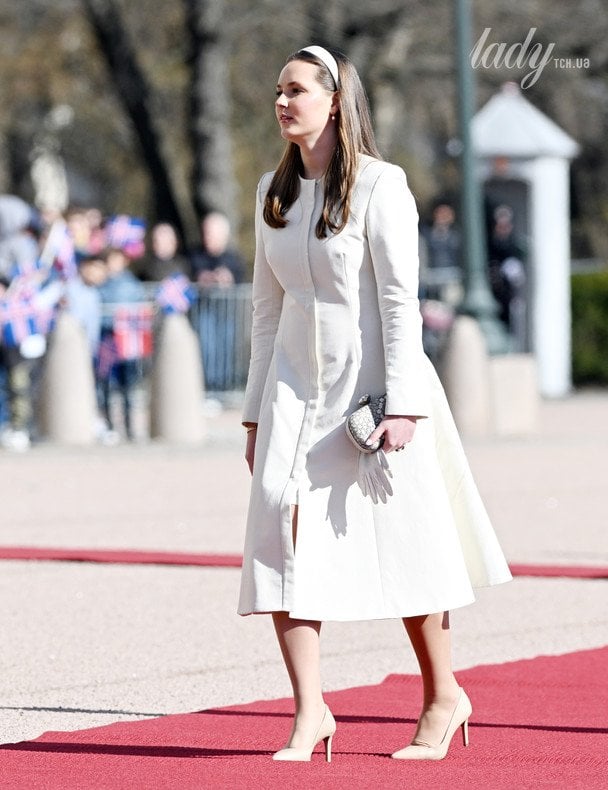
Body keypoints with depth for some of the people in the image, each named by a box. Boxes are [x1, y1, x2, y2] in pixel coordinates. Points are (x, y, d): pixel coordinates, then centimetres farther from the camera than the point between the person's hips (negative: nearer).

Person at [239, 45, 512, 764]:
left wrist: (401, 403, -17)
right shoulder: (274, 191, 10)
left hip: (371, 384, -5)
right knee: (282, 536, -9)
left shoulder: (379, 185, -8)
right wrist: (256, 409, 13)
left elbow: (400, 298, -11)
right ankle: (309, 714, -6)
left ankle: (443, 697, 20)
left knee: (401, 543, 2)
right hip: (296, 387, 5)